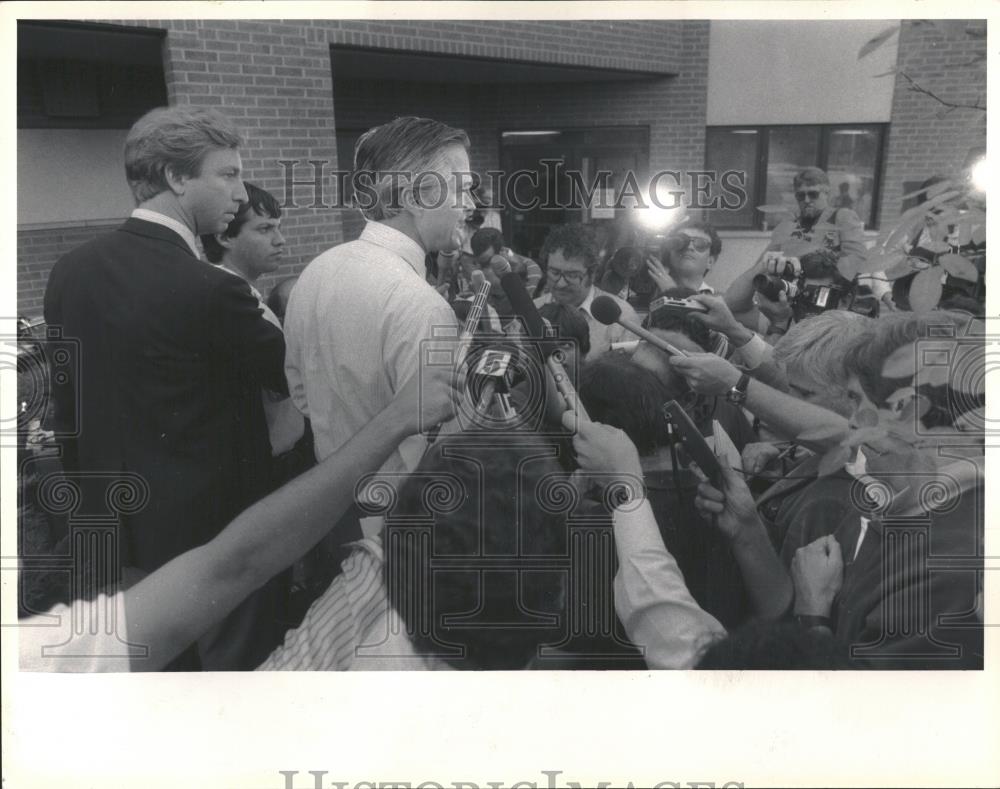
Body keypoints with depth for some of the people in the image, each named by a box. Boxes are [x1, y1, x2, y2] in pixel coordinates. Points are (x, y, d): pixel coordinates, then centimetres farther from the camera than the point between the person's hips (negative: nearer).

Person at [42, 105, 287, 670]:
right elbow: (290, 375, -11)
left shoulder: (71, 270, -1)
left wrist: (94, 495, 17)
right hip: (214, 526, -7)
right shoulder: (210, 289, -25)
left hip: (116, 526, 7)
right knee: (232, 661, 12)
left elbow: (65, 403, 7)